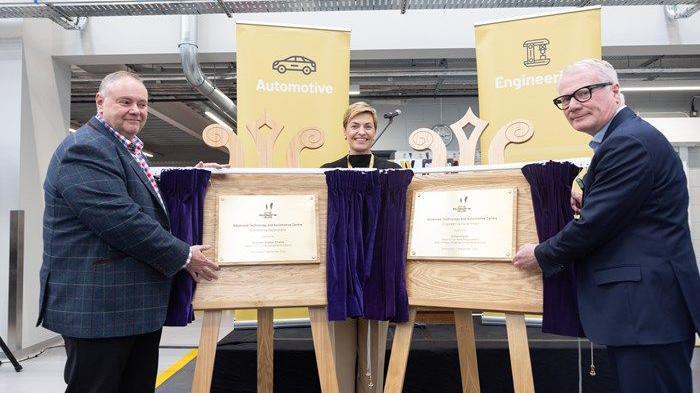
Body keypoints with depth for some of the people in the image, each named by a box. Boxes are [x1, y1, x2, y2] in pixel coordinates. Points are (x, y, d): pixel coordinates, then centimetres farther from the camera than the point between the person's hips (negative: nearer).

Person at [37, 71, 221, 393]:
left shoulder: (129, 150, 18)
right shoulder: (85, 149, -15)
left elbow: (146, 202, 26)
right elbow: (121, 220, -24)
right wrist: (183, 256, -16)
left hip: (139, 306, 10)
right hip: (98, 307, -10)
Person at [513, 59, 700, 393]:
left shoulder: (630, 142, -17)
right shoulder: (623, 138, 16)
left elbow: (596, 223, -19)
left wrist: (541, 255, -5)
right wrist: (589, 203, 4)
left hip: (648, 310, -10)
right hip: (640, 306, 10)